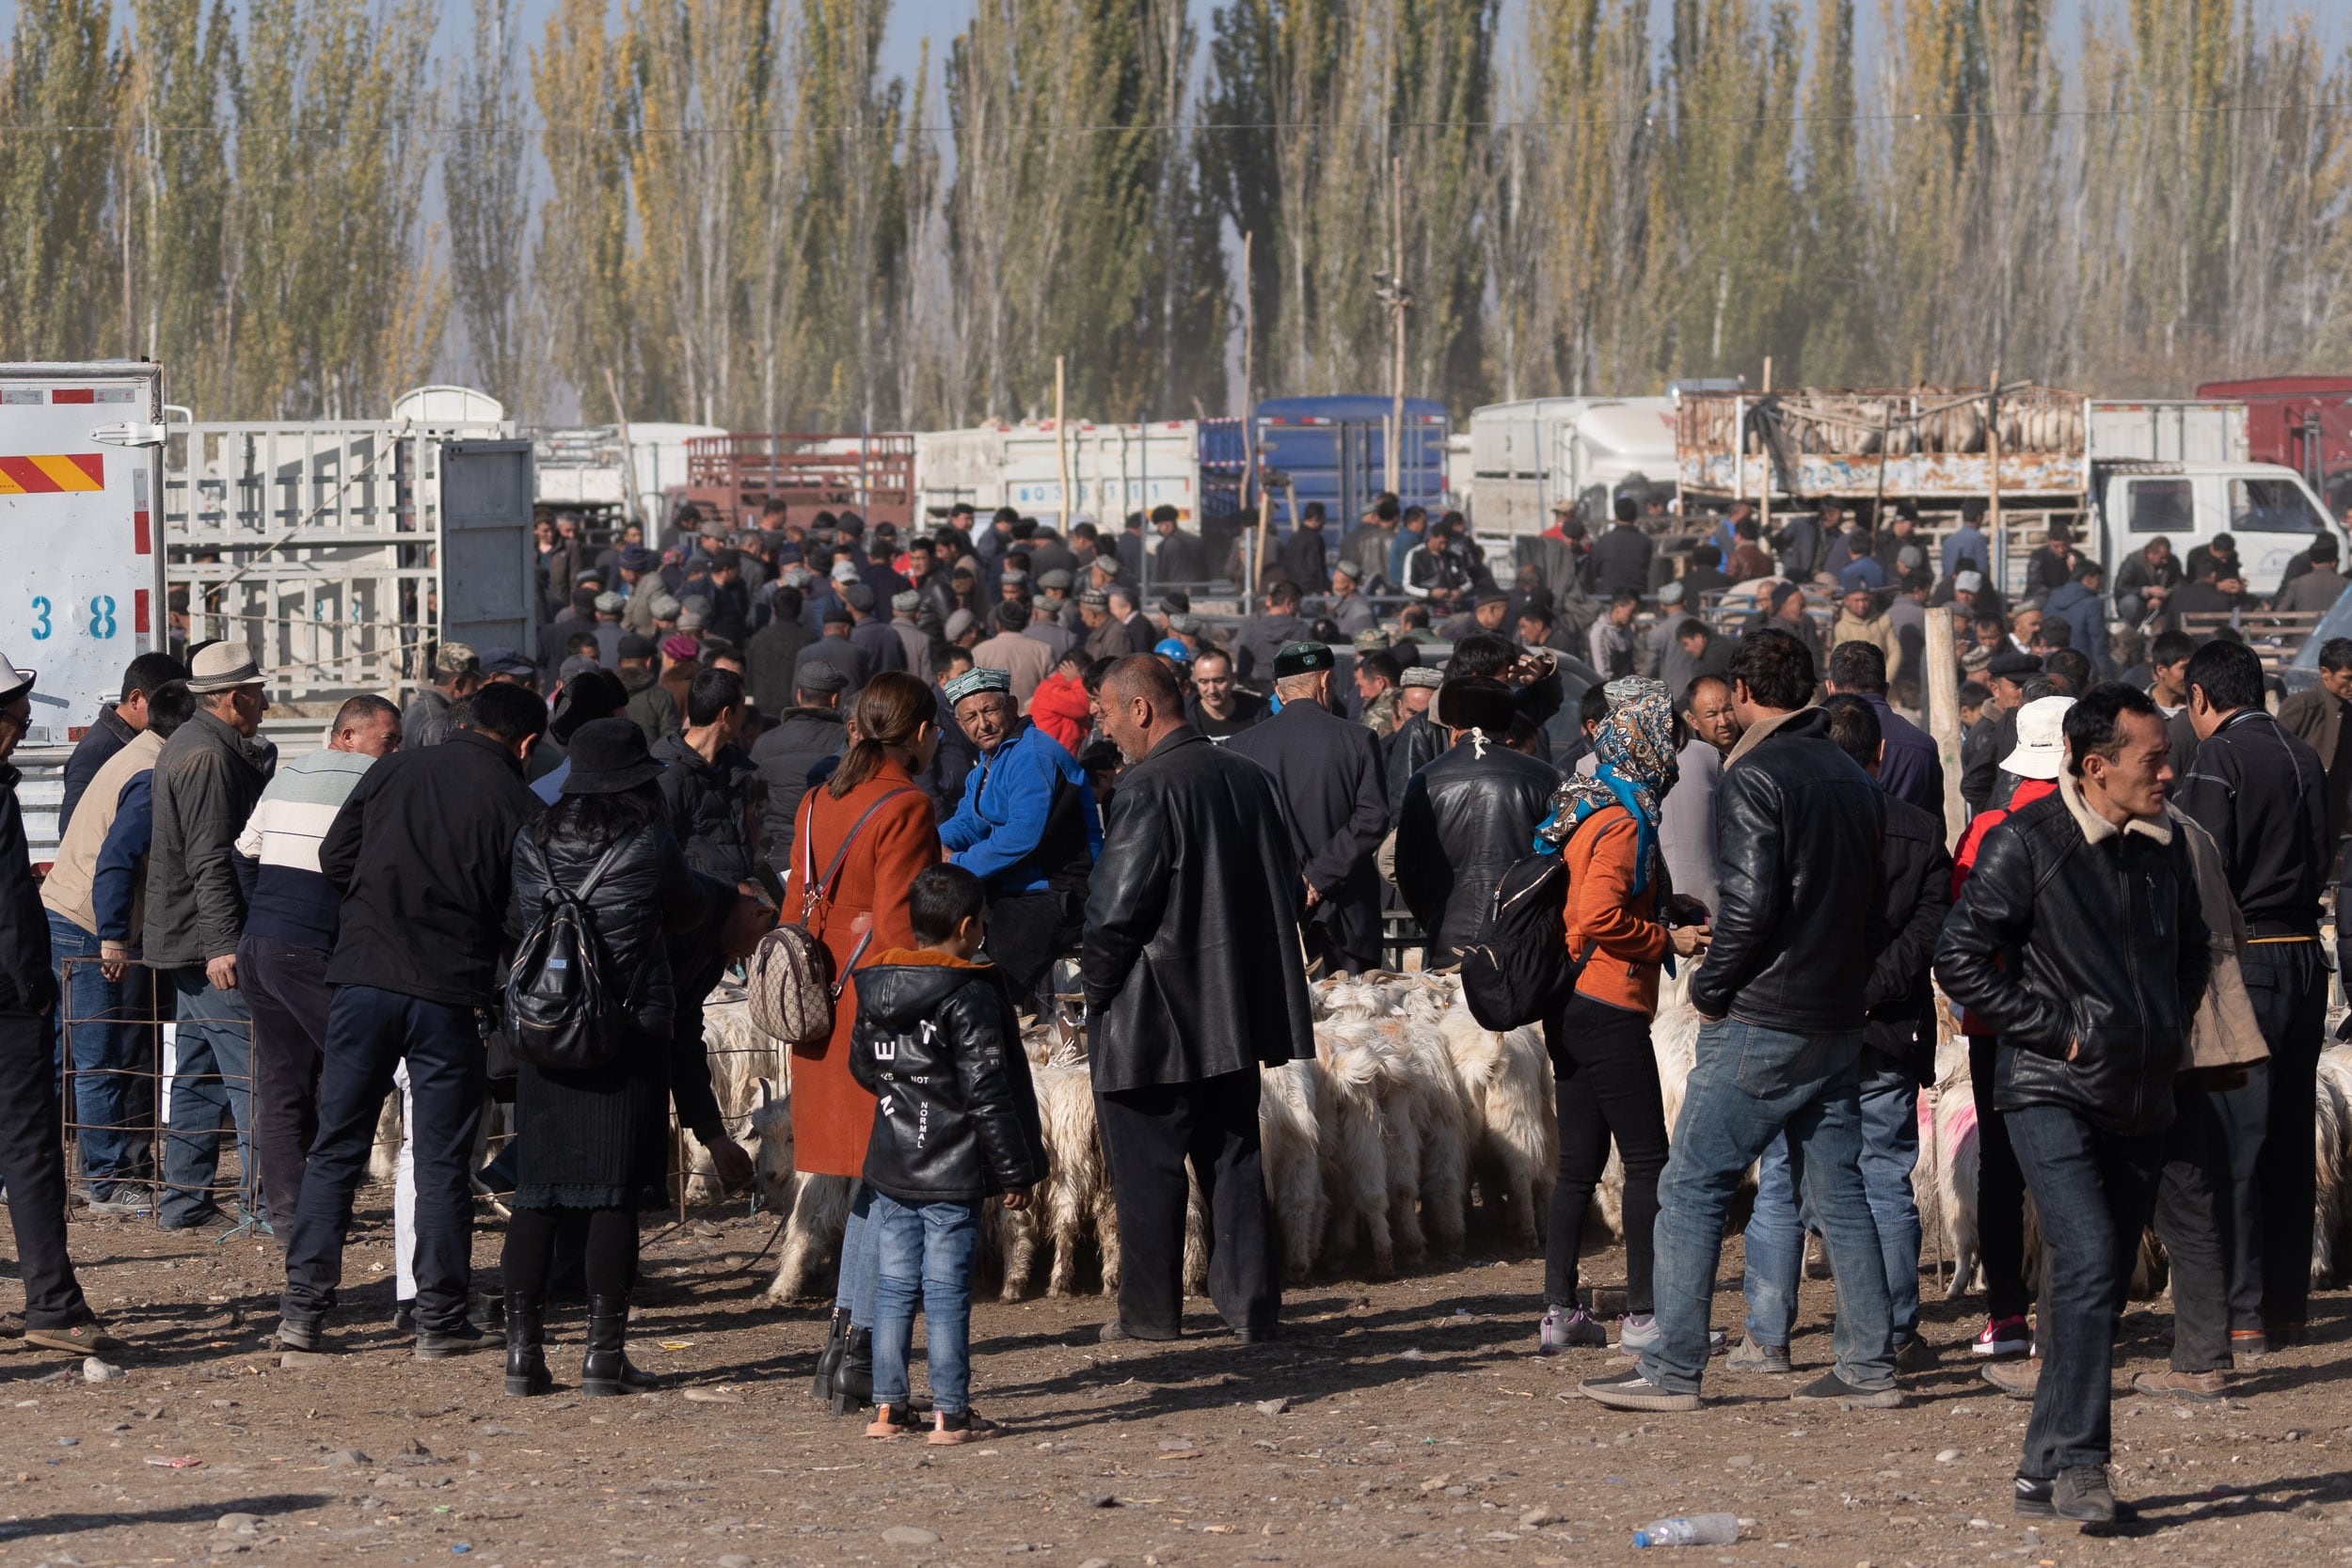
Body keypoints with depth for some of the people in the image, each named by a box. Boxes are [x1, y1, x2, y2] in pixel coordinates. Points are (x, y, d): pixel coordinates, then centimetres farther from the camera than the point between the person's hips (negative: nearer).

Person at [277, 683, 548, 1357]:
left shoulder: (393, 771, 6)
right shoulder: (518, 806, -1)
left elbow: (334, 859, 11)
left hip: (363, 978, 2)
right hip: (449, 996, -2)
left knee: (336, 1150, 9)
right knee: (443, 1163, 6)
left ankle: (303, 1309, 5)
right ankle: (439, 1320, 7)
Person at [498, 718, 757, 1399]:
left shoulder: (530, 843, 4)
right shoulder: (649, 846, -6)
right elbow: (691, 911, 11)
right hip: (630, 1033, -4)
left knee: (536, 1195, 7)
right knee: (616, 1195, 0)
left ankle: (523, 1348, 4)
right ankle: (604, 1353, -1)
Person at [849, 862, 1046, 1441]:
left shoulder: (875, 987, 5)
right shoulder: (972, 996, -14)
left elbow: (863, 1067, 17)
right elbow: (987, 1092, -14)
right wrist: (1014, 1172, -8)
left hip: (890, 1170, 6)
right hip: (953, 1176, -6)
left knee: (894, 1286, 11)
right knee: (946, 1290, -3)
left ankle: (888, 1405, 13)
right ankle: (950, 1413, -1)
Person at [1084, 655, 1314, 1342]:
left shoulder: (1148, 790, -18)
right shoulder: (1249, 779, 6)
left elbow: (1117, 906, -20)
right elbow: (1286, 887, 12)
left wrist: (1096, 983, -7)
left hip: (1154, 1019, -7)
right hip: (1235, 1010, 7)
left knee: (1147, 1165, 4)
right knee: (1234, 1157, 13)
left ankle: (1150, 1311, 10)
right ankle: (1250, 1303, 14)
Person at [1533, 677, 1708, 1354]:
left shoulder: (1593, 805, 14)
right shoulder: (1622, 821, -16)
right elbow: (1599, 917, -26)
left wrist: (1672, 910, 13)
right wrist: (1668, 940, -13)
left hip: (1571, 1011, 10)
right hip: (1610, 1012, -10)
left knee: (1580, 1163, 11)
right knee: (1648, 1160, -3)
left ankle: (1558, 1312, 12)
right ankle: (1642, 1316, -3)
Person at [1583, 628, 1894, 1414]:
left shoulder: (1754, 779, -12)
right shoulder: (1854, 779, 12)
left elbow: (1750, 903, -20)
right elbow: (1879, 907, 14)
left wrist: (1710, 985, -7)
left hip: (1760, 1025, -8)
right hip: (1838, 1024, 8)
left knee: (1691, 1187, -2)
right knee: (1837, 1192, 12)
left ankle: (1672, 1370, -4)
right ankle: (1870, 1367, 10)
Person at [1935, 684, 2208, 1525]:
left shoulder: (2165, 844, 9)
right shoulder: (2025, 842, -11)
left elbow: (2192, 945, 27)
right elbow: (1960, 958, -10)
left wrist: (2172, 1028, 11)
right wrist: (2056, 1033, -12)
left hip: (2139, 1102, 7)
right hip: (2053, 1094, -6)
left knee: (2094, 1284, 9)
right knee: (2089, 1261, -22)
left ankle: (2045, 1471, 16)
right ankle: (2077, 1462, -20)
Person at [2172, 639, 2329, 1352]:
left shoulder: (2218, 758, -10)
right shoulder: (2305, 758, 11)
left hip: (2244, 961, -7)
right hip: (2305, 957, 7)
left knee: (2233, 1139, -4)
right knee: (2288, 1138, 13)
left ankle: (2242, 1313, -5)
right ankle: (2287, 1302, 18)